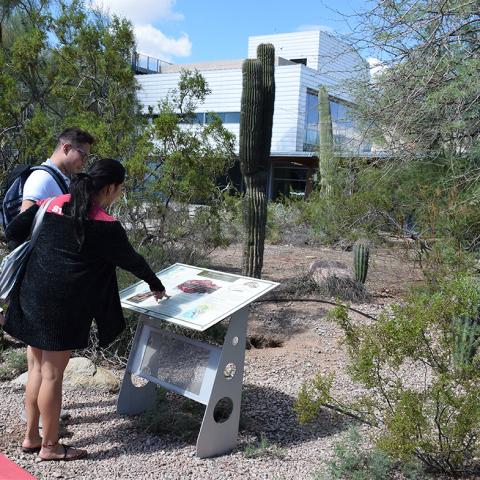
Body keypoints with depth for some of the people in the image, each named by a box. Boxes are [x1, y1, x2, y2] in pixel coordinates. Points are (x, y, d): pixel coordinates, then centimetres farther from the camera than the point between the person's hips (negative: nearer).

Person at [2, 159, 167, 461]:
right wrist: (156, 286, 16)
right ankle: (49, 446, 20)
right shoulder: (105, 226, -12)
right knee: (53, 374, 4)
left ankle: (31, 437, 31)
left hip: (32, 297, 7)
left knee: (39, 367, 18)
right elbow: (131, 260, 0)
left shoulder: (52, 204, 4)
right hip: (64, 307, -7)